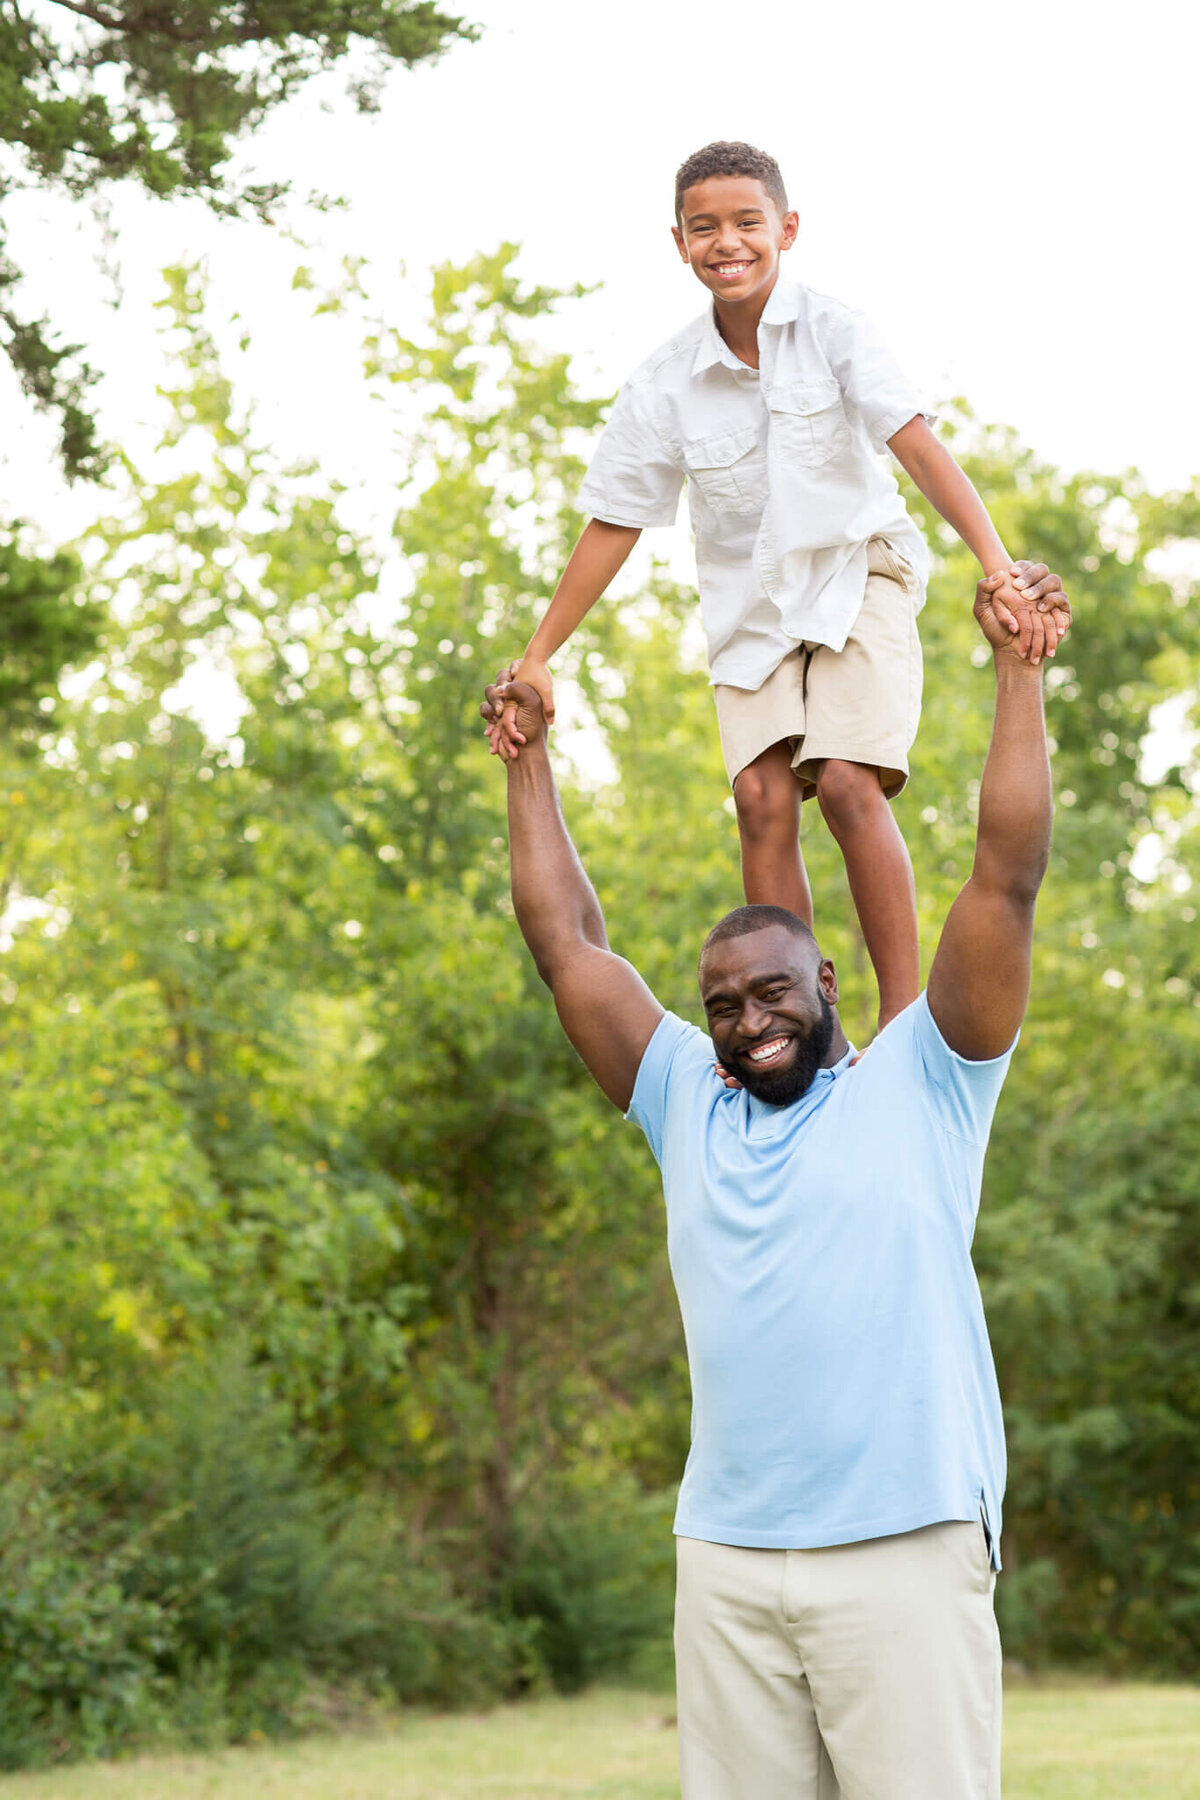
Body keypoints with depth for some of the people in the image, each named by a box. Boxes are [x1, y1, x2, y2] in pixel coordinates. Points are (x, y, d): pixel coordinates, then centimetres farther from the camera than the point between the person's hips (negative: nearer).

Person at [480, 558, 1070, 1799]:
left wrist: (1017, 671, 0)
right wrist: (527, 759, 25)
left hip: (904, 1548, -4)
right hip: (725, 1558, 4)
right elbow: (567, 945, 21)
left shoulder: (919, 1083, 7)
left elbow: (1006, 877, 1)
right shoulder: (689, 1106, 18)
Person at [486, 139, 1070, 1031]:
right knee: (764, 797, -13)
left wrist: (1000, 570, -35)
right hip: (752, 606, 3)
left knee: (848, 782, -20)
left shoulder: (834, 334, -12)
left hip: (857, 578, -3)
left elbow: (920, 446, -22)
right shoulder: (667, 384, -5)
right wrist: (535, 660, 1)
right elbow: (612, 525, 2)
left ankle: (904, 1007, -12)